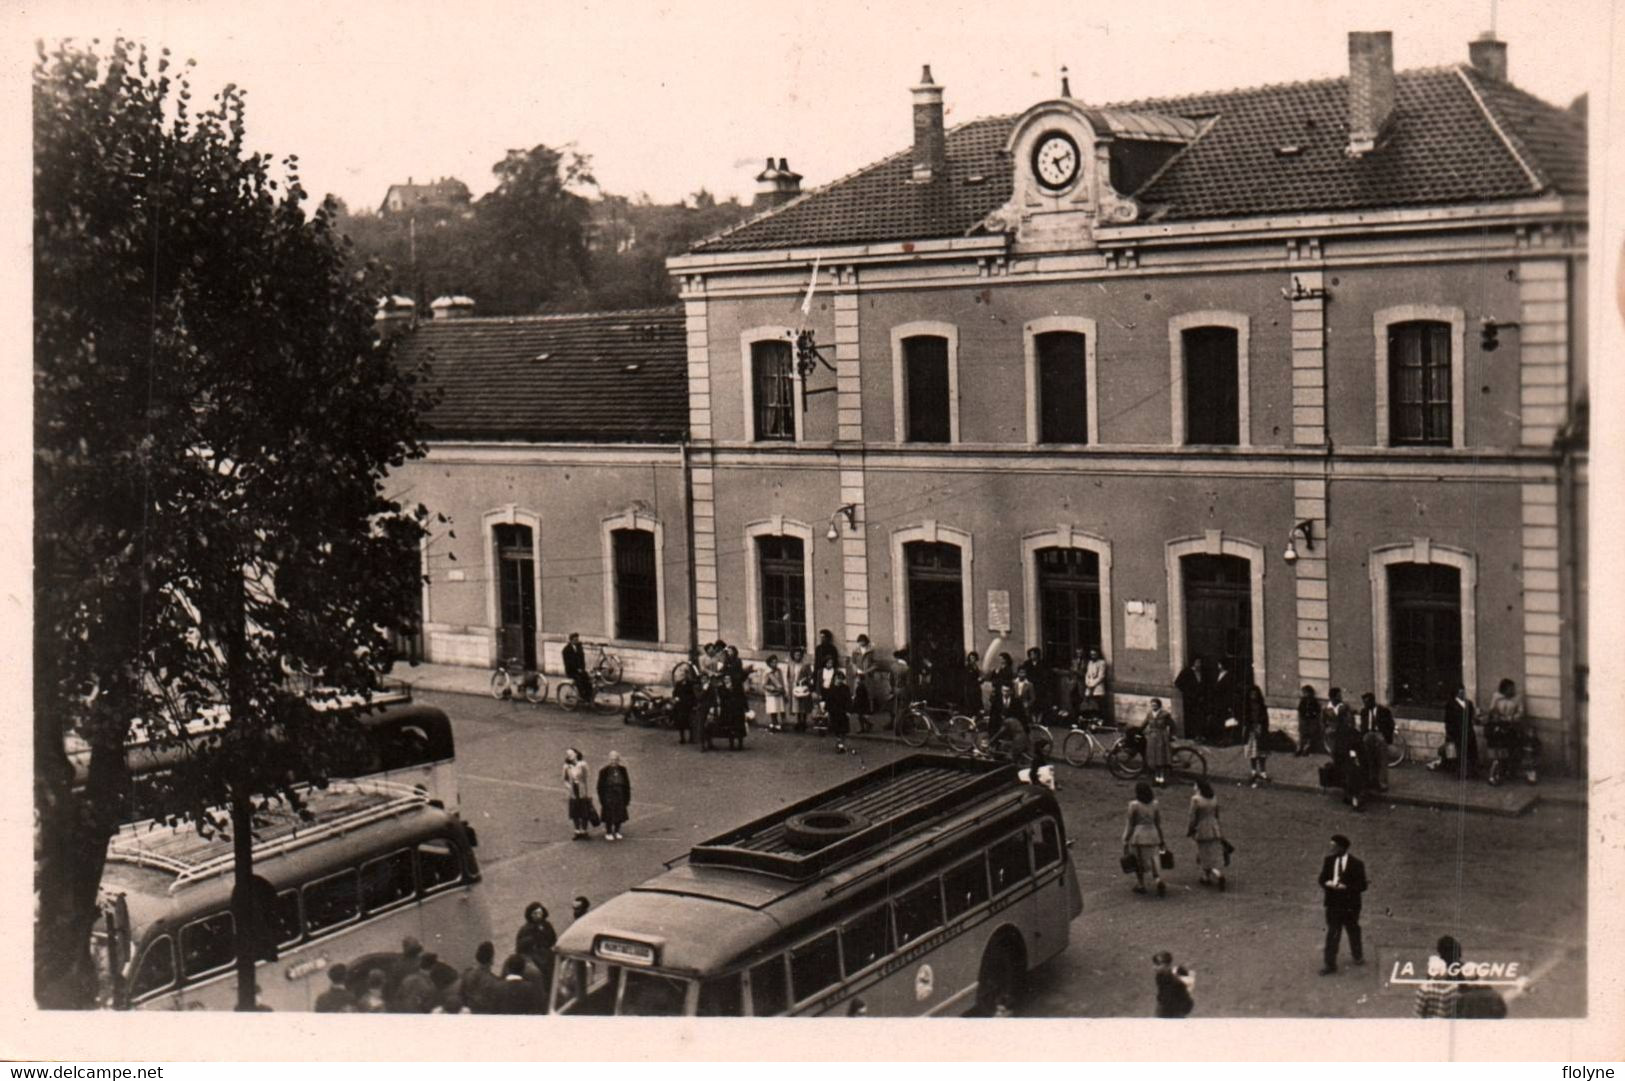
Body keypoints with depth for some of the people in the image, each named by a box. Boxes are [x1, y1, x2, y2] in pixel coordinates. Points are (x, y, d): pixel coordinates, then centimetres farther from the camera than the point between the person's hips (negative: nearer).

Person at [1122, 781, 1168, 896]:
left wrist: (1126, 841, -4)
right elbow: (1158, 824, 4)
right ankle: (1159, 879, -6)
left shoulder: (1134, 805, -13)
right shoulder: (1154, 804, 0)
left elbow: (1130, 825, -11)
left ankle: (1140, 885, 23)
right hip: (1152, 835, 4)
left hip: (1138, 836, -4)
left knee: (1138, 861, 13)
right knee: (1152, 859, 15)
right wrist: (1161, 841, 12)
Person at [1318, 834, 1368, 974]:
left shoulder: (1356, 864, -12)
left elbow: (1362, 886, -12)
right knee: (1332, 933, 1)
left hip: (1350, 905, -2)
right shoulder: (1329, 860, -1)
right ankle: (1330, 964, 5)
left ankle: (1357, 956, 41)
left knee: (1353, 931, 17)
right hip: (1333, 903, 2)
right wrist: (1327, 884, -18)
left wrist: (1345, 887, -25)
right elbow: (1322, 879, 6)